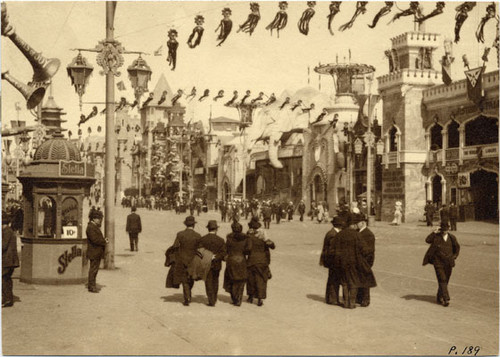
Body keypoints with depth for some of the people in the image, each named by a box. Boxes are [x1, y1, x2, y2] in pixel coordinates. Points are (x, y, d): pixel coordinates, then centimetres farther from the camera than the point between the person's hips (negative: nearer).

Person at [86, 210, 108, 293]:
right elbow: (94, 239, -24)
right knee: (93, 269, -6)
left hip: (97, 252, 10)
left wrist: (104, 239, 5)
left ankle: (91, 285, 22)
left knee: (94, 269, 14)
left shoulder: (96, 227, 19)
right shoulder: (90, 227, -16)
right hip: (94, 252, -10)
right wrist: (104, 242, -14)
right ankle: (91, 286, -2)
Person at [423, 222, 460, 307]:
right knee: (442, 280, -13)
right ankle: (446, 299, -17)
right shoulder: (436, 237, -4)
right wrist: (434, 232, -23)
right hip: (438, 263, -4)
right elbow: (427, 240, -20)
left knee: (445, 281, 10)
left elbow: (457, 247, 20)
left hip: (448, 263, 4)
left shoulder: (452, 237, 5)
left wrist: (454, 256, 9)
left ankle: (439, 297, 27)